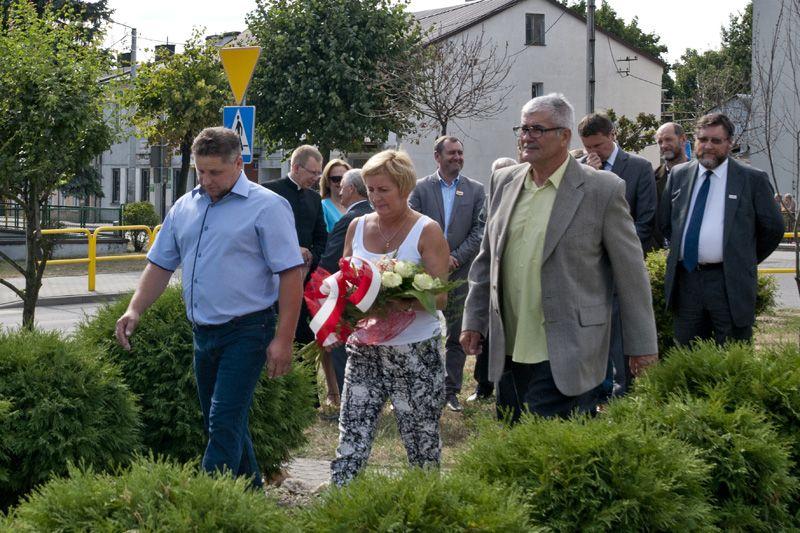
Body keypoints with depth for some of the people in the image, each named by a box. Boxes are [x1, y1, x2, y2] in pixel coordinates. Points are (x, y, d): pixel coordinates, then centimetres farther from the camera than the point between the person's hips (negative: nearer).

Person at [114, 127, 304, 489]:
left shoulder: (267, 207, -9)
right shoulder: (184, 207, 11)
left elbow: (291, 274, -12)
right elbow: (160, 264, 16)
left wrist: (283, 340, -18)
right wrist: (135, 309, 0)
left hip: (246, 332, -7)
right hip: (203, 333, 7)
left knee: (224, 426, -12)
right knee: (221, 426, 15)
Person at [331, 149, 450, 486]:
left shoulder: (427, 232, -4)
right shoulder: (357, 227, 9)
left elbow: (439, 297, -9)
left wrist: (406, 303, -28)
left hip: (415, 353, -4)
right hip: (363, 348, 4)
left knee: (421, 440, 4)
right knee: (351, 434, -1)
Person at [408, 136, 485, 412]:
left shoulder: (476, 190, 6)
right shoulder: (420, 188, 3)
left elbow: (480, 230, 1)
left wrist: (456, 258, -10)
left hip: (460, 272, 1)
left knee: (457, 336, 7)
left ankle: (451, 391, 14)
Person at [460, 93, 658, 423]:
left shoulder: (602, 190, -7)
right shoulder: (503, 182, 9)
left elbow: (631, 274, -4)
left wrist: (642, 345, -3)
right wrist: (474, 320, 13)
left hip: (566, 357, -5)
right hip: (509, 354, 5)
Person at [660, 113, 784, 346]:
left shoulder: (753, 179, 0)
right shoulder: (678, 175, 11)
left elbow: (773, 227, 4)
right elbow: (664, 222, 19)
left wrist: (746, 261, 8)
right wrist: (680, 251, 13)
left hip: (730, 284, -3)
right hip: (685, 280, 3)